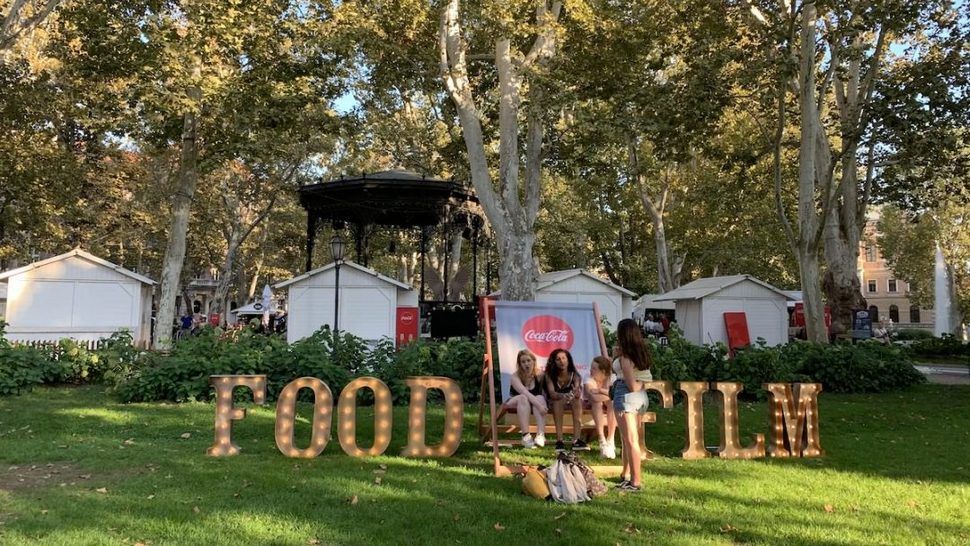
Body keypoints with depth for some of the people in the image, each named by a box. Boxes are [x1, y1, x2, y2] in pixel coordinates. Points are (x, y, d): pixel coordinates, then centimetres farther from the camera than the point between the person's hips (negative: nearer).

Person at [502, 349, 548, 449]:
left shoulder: (539, 376, -8)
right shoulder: (515, 377, -19)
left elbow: (545, 393, -9)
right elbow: (525, 392, -35)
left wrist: (542, 404, -30)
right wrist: (539, 405, -46)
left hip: (532, 405, 3)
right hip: (514, 404, -2)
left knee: (540, 398, -29)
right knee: (523, 398, -35)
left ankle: (541, 435, -43)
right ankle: (526, 436, -45)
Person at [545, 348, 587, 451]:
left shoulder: (574, 374, -13)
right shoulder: (550, 375, -16)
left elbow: (578, 393, -28)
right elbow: (551, 393, -31)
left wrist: (577, 393, -54)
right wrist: (563, 396, -52)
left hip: (571, 402, 2)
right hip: (556, 403, -2)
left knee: (578, 400, -31)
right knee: (559, 400, -35)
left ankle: (576, 439, -36)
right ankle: (559, 440, -41)